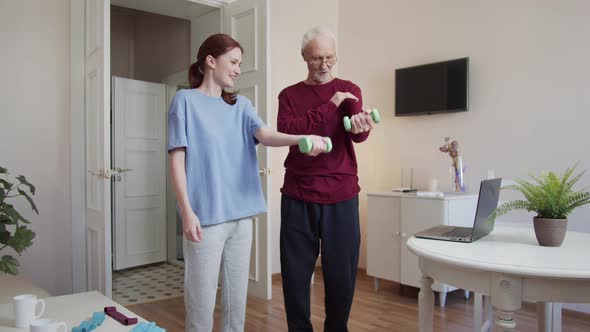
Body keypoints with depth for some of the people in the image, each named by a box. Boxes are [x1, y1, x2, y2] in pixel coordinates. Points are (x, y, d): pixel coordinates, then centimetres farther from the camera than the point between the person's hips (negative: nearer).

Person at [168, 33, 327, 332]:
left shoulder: (241, 105, 13)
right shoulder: (186, 100, 0)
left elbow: (264, 135, -5)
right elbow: (177, 158, -5)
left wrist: (301, 139, -26)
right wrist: (187, 211, -14)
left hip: (241, 214, 5)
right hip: (205, 215, -5)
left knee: (237, 296, 12)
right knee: (202, 299, 1)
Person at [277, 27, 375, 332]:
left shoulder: (349, 90, 7)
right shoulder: (289, 95, 9)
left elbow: (358, 135, -10)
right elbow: (286, 131, -10)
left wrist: (361, 125, -34)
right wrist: (329, 105, -13)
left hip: (341, 194, 0)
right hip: (298, 195, 1)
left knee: (341, 271, 5)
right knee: (295, 271, 6)